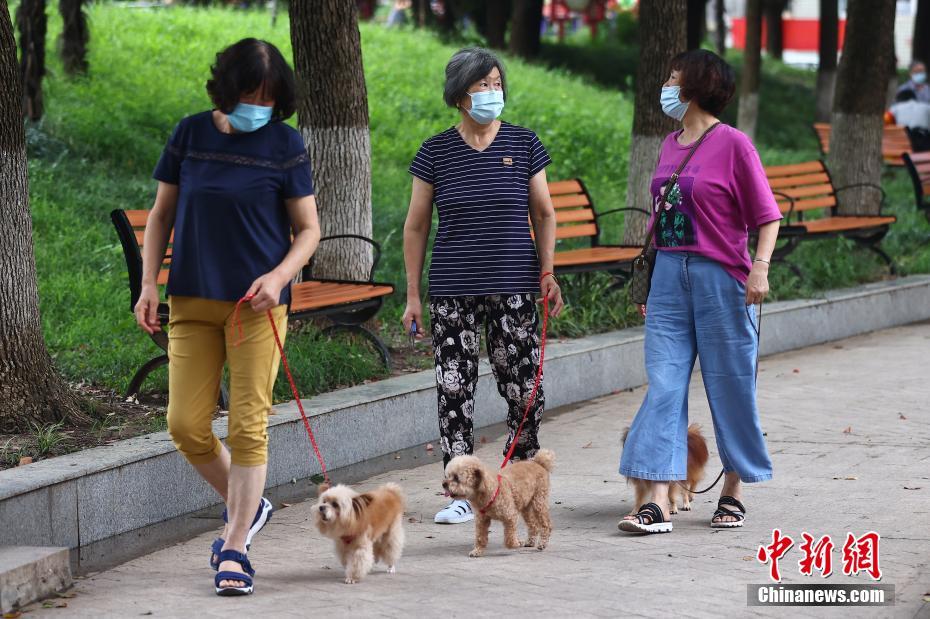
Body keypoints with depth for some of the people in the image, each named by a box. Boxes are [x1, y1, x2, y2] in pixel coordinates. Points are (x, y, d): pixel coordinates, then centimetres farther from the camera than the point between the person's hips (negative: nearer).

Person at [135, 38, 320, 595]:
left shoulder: (285, 144, -3)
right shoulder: (190, 135, 3)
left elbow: (308, 229, 1)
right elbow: (162, 213, 11)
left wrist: (278, 275, -17)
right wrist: (149, 283, 1)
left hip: (257, 304, -3)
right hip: (192, 301, 3)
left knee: (248, 426, -4)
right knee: (186, 425, 0)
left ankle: (235, 549, 5)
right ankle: (249, 506, 25)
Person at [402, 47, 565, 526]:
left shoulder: (523, 145, 4)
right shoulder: (436, 152, 3)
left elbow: (544, 214, 10)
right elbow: (416, 226, 8)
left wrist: (548, 272, -2)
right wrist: (413, 296, 5)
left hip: (514, 288, 0)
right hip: (452, 290, 0)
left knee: (523, 387, -1)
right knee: (454, 388, -2)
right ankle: (462, 493, 4)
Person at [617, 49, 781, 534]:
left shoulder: (733, 144, -7)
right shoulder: (671, 145, 12)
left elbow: (766, 215, -7)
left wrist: (760, 267, -20)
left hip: (720, 277, -6)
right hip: (669, 276, 6)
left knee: (729, 387, 4)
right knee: (663, 386, -3)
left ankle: (732, 494, 20)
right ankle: (657, 504, -8)